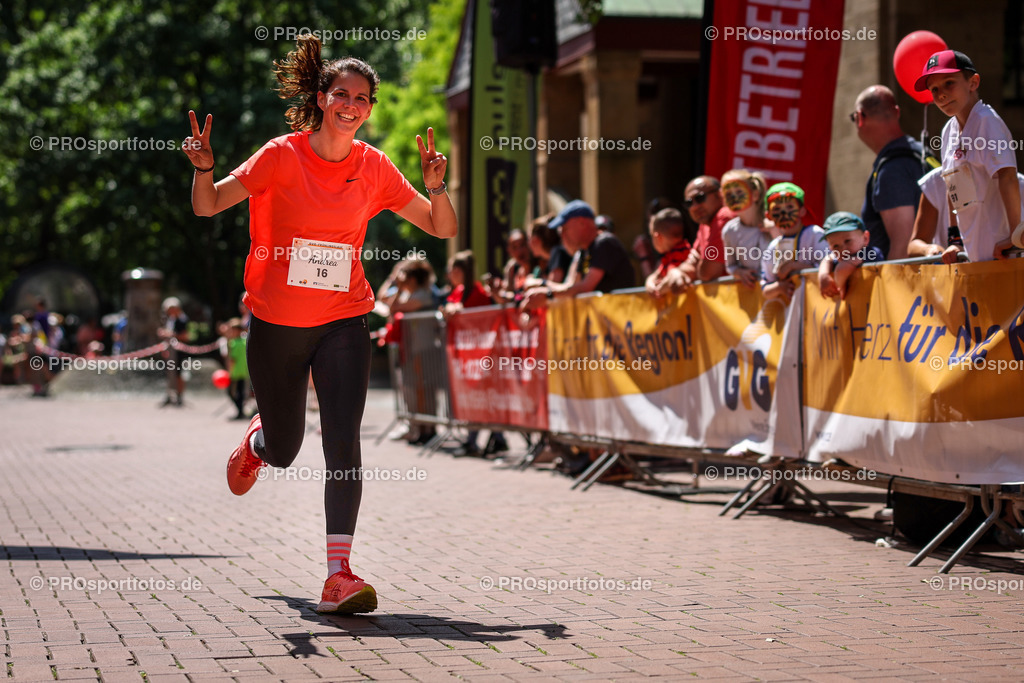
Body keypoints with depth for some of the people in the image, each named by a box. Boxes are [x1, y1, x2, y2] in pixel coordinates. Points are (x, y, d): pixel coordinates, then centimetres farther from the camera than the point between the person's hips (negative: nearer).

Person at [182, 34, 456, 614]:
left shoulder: (375, 168, -1)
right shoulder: (282, 156, -8)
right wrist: (204, 169, -26)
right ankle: (257, 440, 51)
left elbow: (443, 229, 3)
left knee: (343, 445, -16)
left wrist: (436, 187, -17)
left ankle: (339, 574, -16)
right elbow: (208, 206, -5)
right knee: (285, 450, 13)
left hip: (344, 323, 1)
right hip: (277, 322, -1)